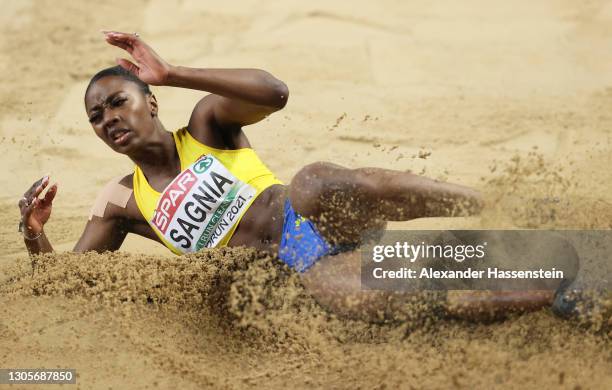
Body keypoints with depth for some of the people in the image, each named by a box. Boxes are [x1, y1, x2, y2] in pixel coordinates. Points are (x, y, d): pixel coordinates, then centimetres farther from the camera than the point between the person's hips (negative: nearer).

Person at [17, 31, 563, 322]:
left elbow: (274, 92, -14)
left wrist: (171, 73, -17)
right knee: (361, 299, -35)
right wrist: (35, 235, -10)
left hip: (306, 216, -1)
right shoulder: (119, 204, 13)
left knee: (315, 181, -40)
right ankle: (546, 294, -35)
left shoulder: (206, 125, 6)